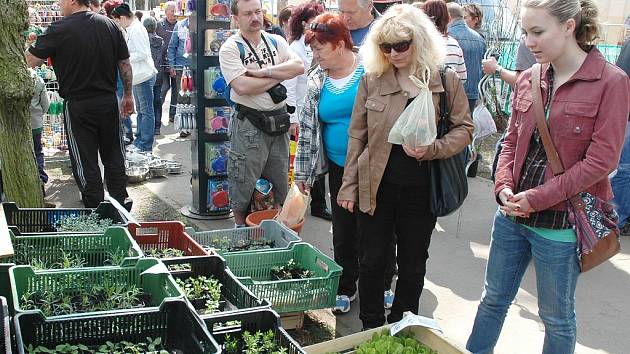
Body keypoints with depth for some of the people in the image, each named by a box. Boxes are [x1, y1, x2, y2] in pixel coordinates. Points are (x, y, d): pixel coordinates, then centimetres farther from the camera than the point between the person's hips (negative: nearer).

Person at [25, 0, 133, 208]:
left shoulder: (59, 30, -13)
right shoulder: (110, 25, 1)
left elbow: (29, 62, -9)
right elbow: (125, 64, 6)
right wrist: (128, 95, 15)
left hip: (78, 107, -4)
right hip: (109, 102, 4)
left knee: (85, 161, 6)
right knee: (114, 156, 16)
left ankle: (95, 209, 12)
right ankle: (121, 203, 23)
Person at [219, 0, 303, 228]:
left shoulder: (276, 42, 8)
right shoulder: (230, 48, -7)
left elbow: (298, 66, -8)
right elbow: (242, 87, -21)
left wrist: (264, 71, -18)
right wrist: (280, 75, -11)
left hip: (279, 121, 5)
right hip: (249, 125, -5)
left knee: (280, 182, 14)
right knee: (244, 184, 4)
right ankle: (241, 230, 22)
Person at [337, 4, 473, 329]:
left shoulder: (446, 80, -5)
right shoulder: (372, 80, -2)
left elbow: (464, 129, 1)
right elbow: (357, 136, 2)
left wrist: (434, 149, -18)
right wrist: (349, 185, 1)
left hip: (421, 189, 0)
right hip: (376, 187, 1)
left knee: (413, 266, 14)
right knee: (371, 262, 10)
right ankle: (371, 330, 30)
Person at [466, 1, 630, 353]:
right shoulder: (529, 80, 4)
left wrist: (537, 198, -17)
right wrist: (504, 186, -7)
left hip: (560, 222, -5)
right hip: (513, 213, 5)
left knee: (556, 316, 12)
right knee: (494, 298, 19)